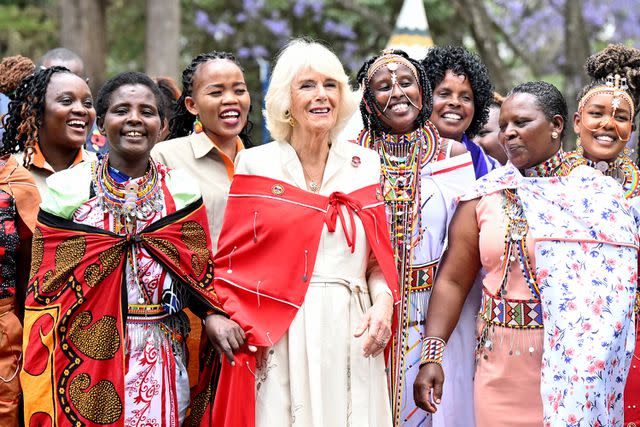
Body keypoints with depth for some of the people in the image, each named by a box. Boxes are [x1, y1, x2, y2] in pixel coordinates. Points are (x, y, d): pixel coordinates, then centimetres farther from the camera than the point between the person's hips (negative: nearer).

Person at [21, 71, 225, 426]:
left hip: (161, 365, 2)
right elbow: (43, 292, 2)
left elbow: (198, 278, 11)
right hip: (84, 361, -1)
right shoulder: (67, 188, 1)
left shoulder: (183, 192, 6)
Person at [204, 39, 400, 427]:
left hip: (350, 337, 2)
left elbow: (380, 256, 13)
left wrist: (383, 302, -5)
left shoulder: (365, 166, 11)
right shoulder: (256, 166, 4)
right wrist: (226, 319, -12)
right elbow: (230, 260, 4)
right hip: (277, 340, -2)